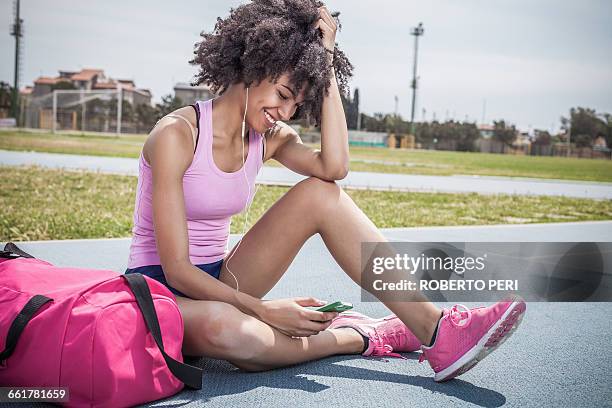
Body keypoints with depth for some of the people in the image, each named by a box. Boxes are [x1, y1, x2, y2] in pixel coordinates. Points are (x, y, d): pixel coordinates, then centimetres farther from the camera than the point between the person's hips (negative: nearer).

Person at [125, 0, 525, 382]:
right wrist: (263, 309, -27)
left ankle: (436, 332, -21)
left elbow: (334, 166, -24)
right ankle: (357, 337, -16)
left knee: (319, 192, -16)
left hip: (219, 280, 6)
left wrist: (326, 61, -19)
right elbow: (177, 269, -23)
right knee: (222, 327, -44)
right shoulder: (177, 134, -20)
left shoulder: (268, 137, 0)